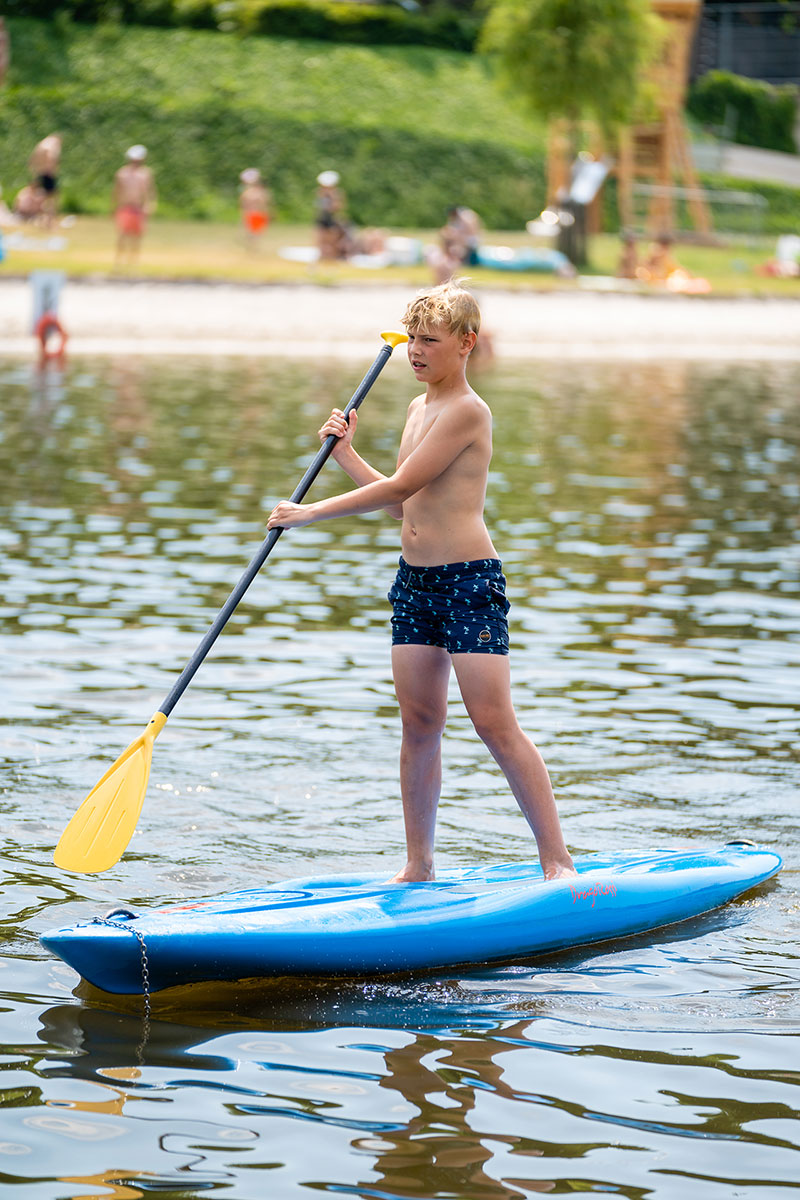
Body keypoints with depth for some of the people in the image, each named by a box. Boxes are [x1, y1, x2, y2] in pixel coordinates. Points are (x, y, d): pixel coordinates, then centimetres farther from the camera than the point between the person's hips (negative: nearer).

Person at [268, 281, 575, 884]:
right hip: (416, 581, 8)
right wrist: (345, 452, 15)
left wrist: (309, 513, -11)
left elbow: (399, 488, -17)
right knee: (420, 723, 7)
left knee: (496, 724, -11)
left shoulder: (467, 411, -14)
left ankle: (557, 860, -6)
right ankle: (419, 866, 14)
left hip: (470, 579, -8)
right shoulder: (419, 407, 15)